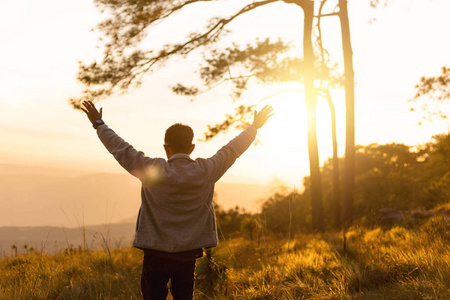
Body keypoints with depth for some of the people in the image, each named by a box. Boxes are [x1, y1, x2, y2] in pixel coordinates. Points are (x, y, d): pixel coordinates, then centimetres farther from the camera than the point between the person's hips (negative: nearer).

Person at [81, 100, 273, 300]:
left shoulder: (152, 171, -12)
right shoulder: (206, 172, -5)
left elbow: (121, 149, -2)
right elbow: (233, 149, 9)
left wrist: (99, 124, 12)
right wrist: (255, 127, 24)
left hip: (155, 254, -2)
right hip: (188, 254, 2)